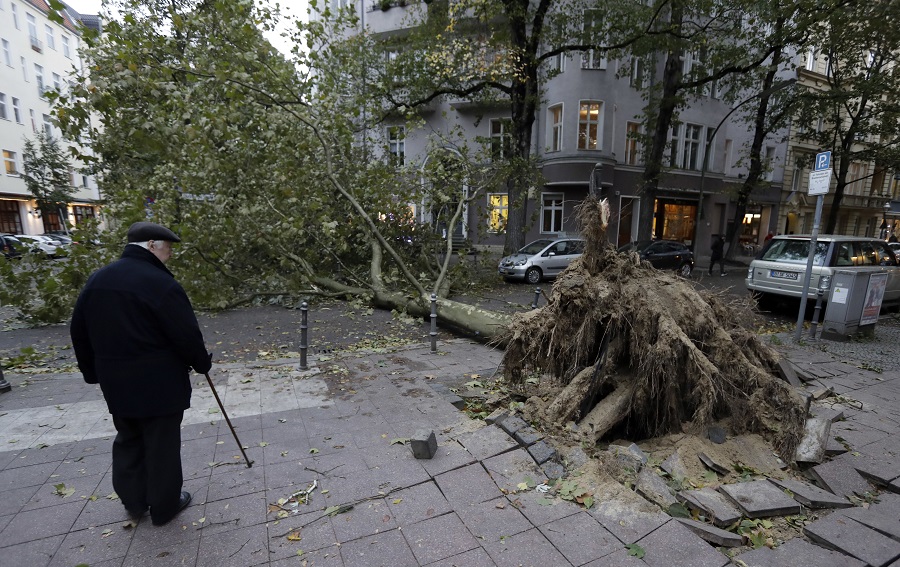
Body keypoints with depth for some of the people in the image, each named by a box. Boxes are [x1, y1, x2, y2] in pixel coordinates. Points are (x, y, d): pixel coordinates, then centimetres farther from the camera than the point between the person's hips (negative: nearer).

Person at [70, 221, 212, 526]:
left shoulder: (97, 279, 6)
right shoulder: (160, 283, -20)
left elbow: (79, 332, 13)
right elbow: (186, 334, -19)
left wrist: (93, 372, 22)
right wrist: (202, 363, -1)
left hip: (115, 381, 7)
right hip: (160, 382, -7)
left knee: (128, 441, 23)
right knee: (162, 444, 7)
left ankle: (133, 501, 35)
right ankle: (164, 506, 22)